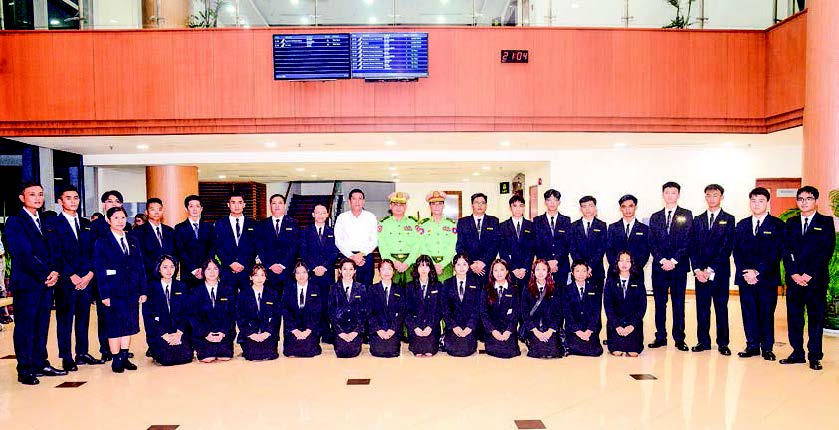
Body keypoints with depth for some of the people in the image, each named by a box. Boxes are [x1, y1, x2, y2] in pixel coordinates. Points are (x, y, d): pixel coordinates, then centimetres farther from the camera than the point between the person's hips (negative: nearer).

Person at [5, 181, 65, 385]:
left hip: (46, 282, 6)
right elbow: (24, 254, -13)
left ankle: (41, 364, 20)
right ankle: (25, 371, 8)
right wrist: (46, 274, -13)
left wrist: (54, 272, -3)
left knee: (42, 326, 12)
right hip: (26, 283, -6)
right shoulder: (15, 221, -5)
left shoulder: (44, 221, 16)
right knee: (25, 328, 1)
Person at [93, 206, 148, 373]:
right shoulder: (102, 242, -1)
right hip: (114, 291, -4)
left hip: (132, 290, 4)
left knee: (129, 324, 9)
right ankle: (116, 360, 12)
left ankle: (125, 357, 19)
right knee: (115, 326, 2)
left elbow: (140, 266, 9)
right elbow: (99, 270, -6)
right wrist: (104, 294, -12)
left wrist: (143, 290, 3)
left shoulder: (133, 241, 11)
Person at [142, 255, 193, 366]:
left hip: (179, 332, 3)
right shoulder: (151, 287, 0)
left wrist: (179, 333, -10)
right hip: (158, 332, -2)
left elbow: (186, 312, 7)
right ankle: (154, 351, 8)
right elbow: (148, 315, -5)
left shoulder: (181, 287, 10)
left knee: (187, 356, -20)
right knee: (168, 358, -24)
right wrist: (165, 335, -14)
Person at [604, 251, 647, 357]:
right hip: (615, 321, 0)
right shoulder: (611, 281, 1)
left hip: (634, 321, 1)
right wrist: (616, 326, -14)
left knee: (633, 352, -15)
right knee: (616, 352, -16)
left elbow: (642, 305, -1)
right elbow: (607, 305, -3)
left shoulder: (638, 281, 2)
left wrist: (632, 325, -13)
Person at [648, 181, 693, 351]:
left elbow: (688, 241, -4)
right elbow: (652, 243, 5)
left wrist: (673, 261, -12)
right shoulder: (655, 217, 11)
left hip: (679, 266, -2)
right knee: (659, 303, 5)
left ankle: (679, 338, 11)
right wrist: (662, 260, -9)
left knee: (678, 303, 3)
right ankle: (660, 337, 13)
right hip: (659, 266, 2)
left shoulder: (686, 215, 4)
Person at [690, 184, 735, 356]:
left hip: (720, 271, -2)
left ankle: (723, 343, 13)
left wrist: (711, 269, -12)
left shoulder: (728, 219, 2)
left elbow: (727, 247, -6)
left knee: (721, 307, 4)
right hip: (700, 272, 3)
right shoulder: (698, 220, 12)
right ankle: (703, 341, 13)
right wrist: (697, 269, -6)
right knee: (702, 307, 5)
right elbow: (693, 247, 7)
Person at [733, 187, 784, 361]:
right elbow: (737, 251, 7)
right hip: (745, 278, 3)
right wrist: (745, 272, -7)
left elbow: (776, 252, -8)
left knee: (767, 313, 4)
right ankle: (752, 346, 15)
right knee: (748, 313, 6)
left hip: (768, 277, -3)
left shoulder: (777, 225, 1)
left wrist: (758, 272, -15)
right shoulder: (742, 225, 13)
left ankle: (767, 348, 14)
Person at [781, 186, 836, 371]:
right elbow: (786, 250, 5)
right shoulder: (791, 223, 12)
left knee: (816, 317, 3)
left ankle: (815, 356, 10)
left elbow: (826, 251, -6)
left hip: (816, 278, -3)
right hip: (794, 278, 3)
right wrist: (794, 274, -8)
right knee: (794, 316, 6)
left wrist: (809, 275, -13)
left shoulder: (826, 222, 2)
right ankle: (797, 353, 15)